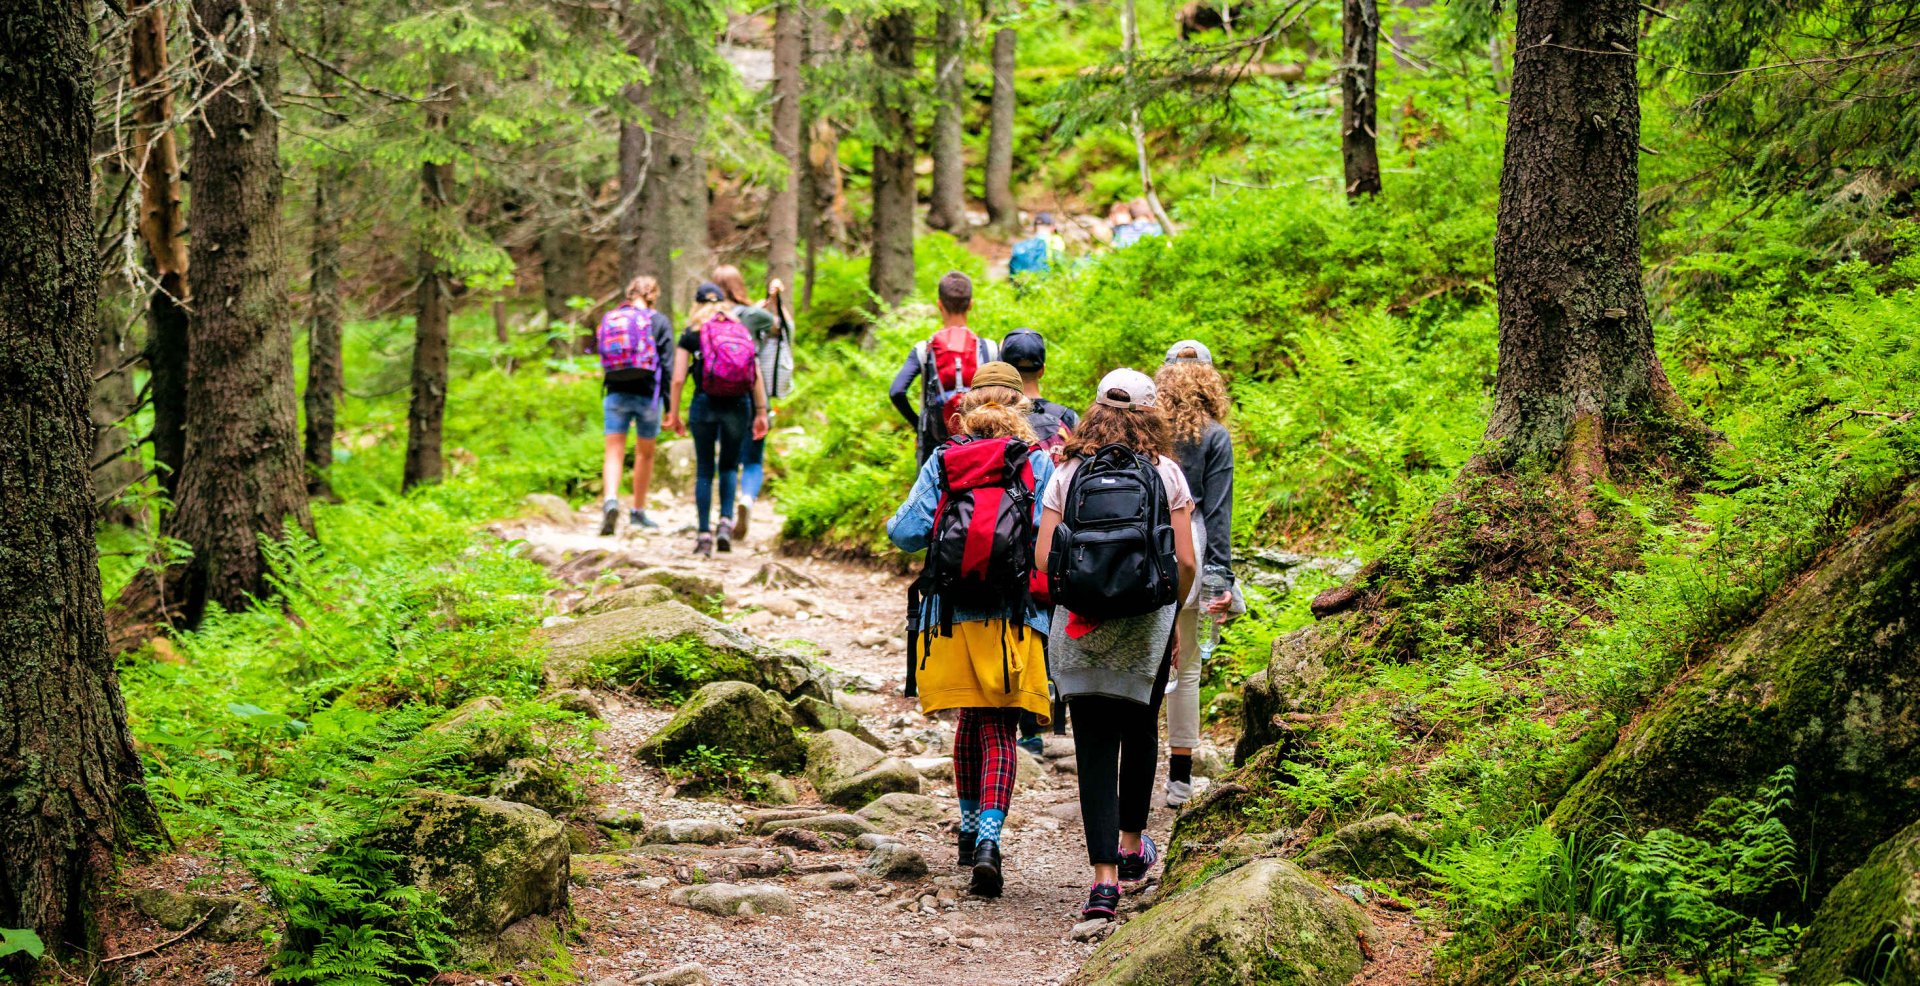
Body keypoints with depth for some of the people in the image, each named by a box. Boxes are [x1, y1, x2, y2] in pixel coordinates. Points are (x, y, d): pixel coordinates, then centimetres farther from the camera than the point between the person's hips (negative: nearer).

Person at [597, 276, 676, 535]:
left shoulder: (608, 319, 9)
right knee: (645, 453, 15)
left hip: (615, 394, 2)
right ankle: (638, 512, 23)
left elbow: (602, 361, 12)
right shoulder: (658, 322, -2)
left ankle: (611, 500, -29)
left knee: (613, 452, -3)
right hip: (647, 394, -2)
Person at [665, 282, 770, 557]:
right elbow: (757, 377, 3)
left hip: (705, 404, -1)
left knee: (704, 470, 7)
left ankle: (704, 534, 3)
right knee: (729, 466, 16)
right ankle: (726, 522, -3)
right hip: (738, 404, 2)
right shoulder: (742, 331, 7)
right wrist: (761, 412, 7)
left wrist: (673, 414, 6)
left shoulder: (691, 335, 2)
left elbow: (678, 379, -2)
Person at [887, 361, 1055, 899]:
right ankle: (988, 838, -19)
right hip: (1013, 614, -2)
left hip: (953, 613, 2)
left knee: (969, 721, 20)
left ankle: (970, 826, 31)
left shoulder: (942, 461, 3)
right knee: (999, 731, -2)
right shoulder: (1038, 464, -1)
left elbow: (908, 531, -3)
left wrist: (895, 521, 19)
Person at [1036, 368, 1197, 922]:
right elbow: (1185, 560, -5)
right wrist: (1173, 613, 12)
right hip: (1147, 624, 0)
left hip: (1080, 626, 0)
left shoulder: (1068, 473, 2)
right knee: (1141, 731, 22)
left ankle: (1104, 876, -9)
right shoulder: (1166, 473, -1)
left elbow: (1044, 557, -2)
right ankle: (1132, 846, 37)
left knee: (1094, 745, 1)